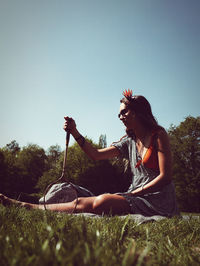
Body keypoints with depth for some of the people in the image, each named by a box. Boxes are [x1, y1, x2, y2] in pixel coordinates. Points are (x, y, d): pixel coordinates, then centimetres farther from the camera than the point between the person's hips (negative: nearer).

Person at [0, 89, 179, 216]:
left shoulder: (158, 135, -6)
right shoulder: (129, 141, 13)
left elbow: (165, 177, -11)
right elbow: (96, 155, 10)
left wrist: (133, 193, -12)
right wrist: (75, 132, 2)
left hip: (157, 200, -6)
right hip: (136, 197, 6)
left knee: (102, 202, -27)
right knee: (84, 202, -15)